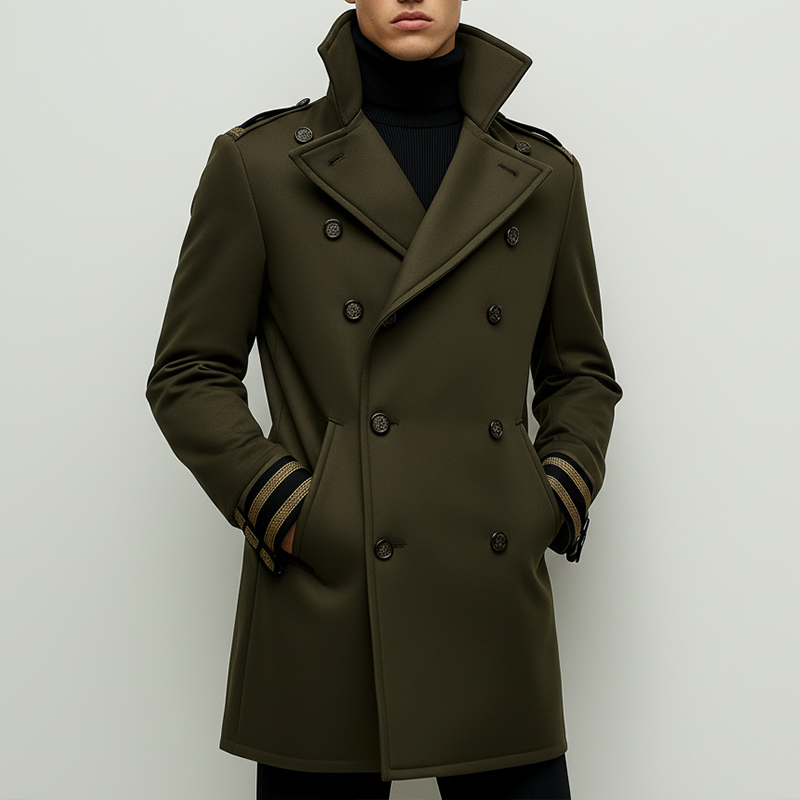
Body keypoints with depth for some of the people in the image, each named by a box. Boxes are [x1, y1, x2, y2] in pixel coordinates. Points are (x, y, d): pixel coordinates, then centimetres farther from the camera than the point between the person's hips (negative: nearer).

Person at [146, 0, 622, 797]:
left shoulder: (542, 174, 8)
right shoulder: (260, 162, 0)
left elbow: (581, 372, 17)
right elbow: (188, 374, 3)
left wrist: (557, 496, 1)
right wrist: (282, 507, -8)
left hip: (495, 605, 3)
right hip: (325, 607, -2)